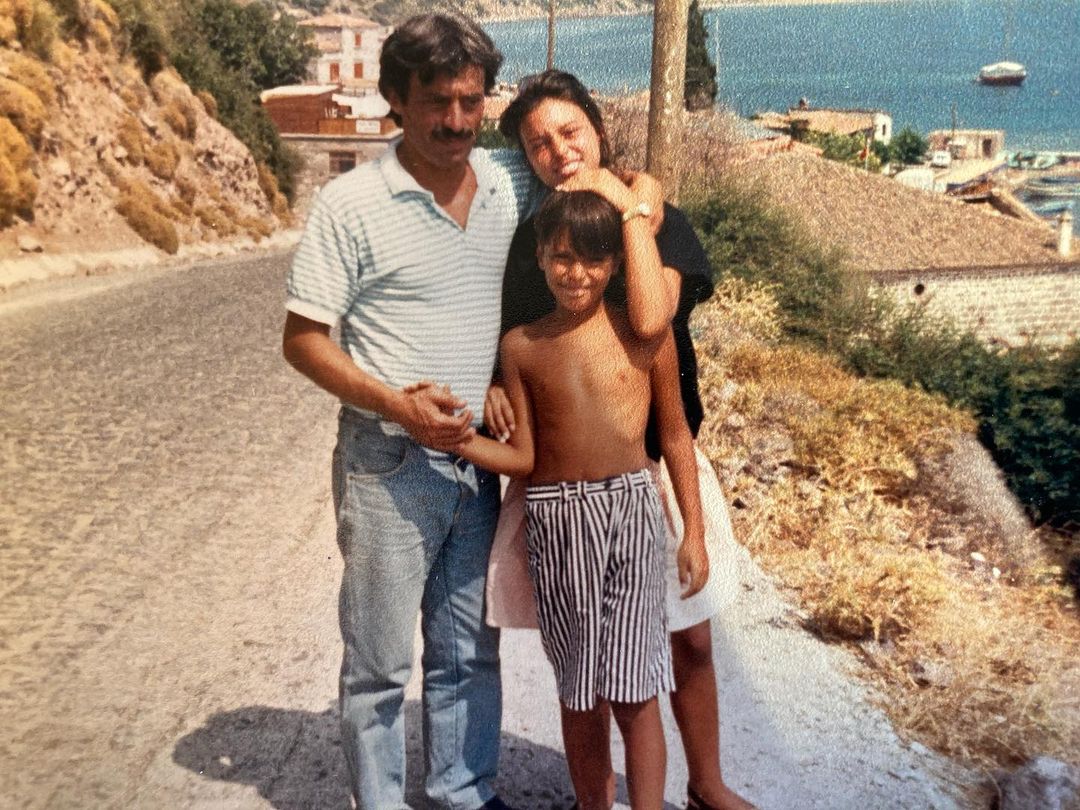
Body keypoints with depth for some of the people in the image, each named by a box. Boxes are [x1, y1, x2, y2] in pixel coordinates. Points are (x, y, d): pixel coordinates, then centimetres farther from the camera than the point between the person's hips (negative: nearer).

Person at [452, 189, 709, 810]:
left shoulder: (644, 333, -1)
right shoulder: (522, 346, 2)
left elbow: (675, 437, 5)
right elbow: (523, 457, 1)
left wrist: (695, 533, 4)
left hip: (633, 510, -1)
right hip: (559, 520, 1)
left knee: (633, 693, 0)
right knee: (580, 693, 13)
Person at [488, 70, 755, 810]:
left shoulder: (660, 220, -4)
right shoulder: (526, 240, -1)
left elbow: (652, 320, -23)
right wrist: (493, 385, -13)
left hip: (655, 462, 0)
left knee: (690, 639, 13)